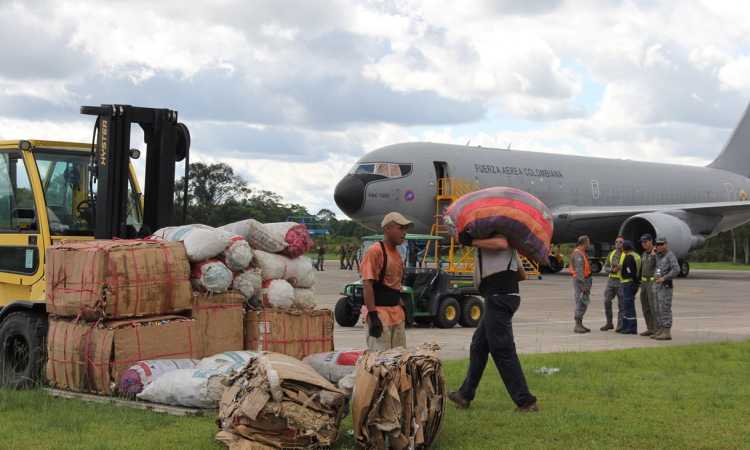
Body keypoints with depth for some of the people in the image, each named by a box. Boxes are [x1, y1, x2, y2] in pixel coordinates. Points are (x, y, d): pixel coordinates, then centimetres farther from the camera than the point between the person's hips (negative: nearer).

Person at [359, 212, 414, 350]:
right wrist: (373, 316, -23)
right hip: (380, 313, -9)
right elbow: (367, 285, -18)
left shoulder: (397, 253, 15)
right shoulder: (375, 252, -12)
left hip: (397, 314, 9)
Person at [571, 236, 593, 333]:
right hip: (580, 281, -11)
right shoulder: (578, 254, -16)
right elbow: (579, 270, -21)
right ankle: (577, 326, -12)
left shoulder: (582, 253, 18)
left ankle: (580, 325, 19)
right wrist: (582, 284, -24)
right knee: (580, 303, -12)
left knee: (584, 303, 13)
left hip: (585, 280, 11)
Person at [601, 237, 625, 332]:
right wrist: (612, 270, -8)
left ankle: (620, 325, 7)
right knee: (607, 301, 2)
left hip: (621, 282, -5)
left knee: (621, 304, 0)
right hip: (611, 281, 6)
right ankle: (609, 323, 14)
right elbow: (606, 267, 12)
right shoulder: (611, 254, 15)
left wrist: (617, 265, -14)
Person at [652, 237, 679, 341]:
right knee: (658, 310, 12)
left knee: (665, 309, -9)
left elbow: (676, 269, -20)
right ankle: (661, 330, 18)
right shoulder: (658, 255, 17)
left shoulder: (670, 255, -9)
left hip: (665, 286, -9)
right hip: (656, 285, 9)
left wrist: (664, 278, -19)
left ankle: (667, 332, -9)